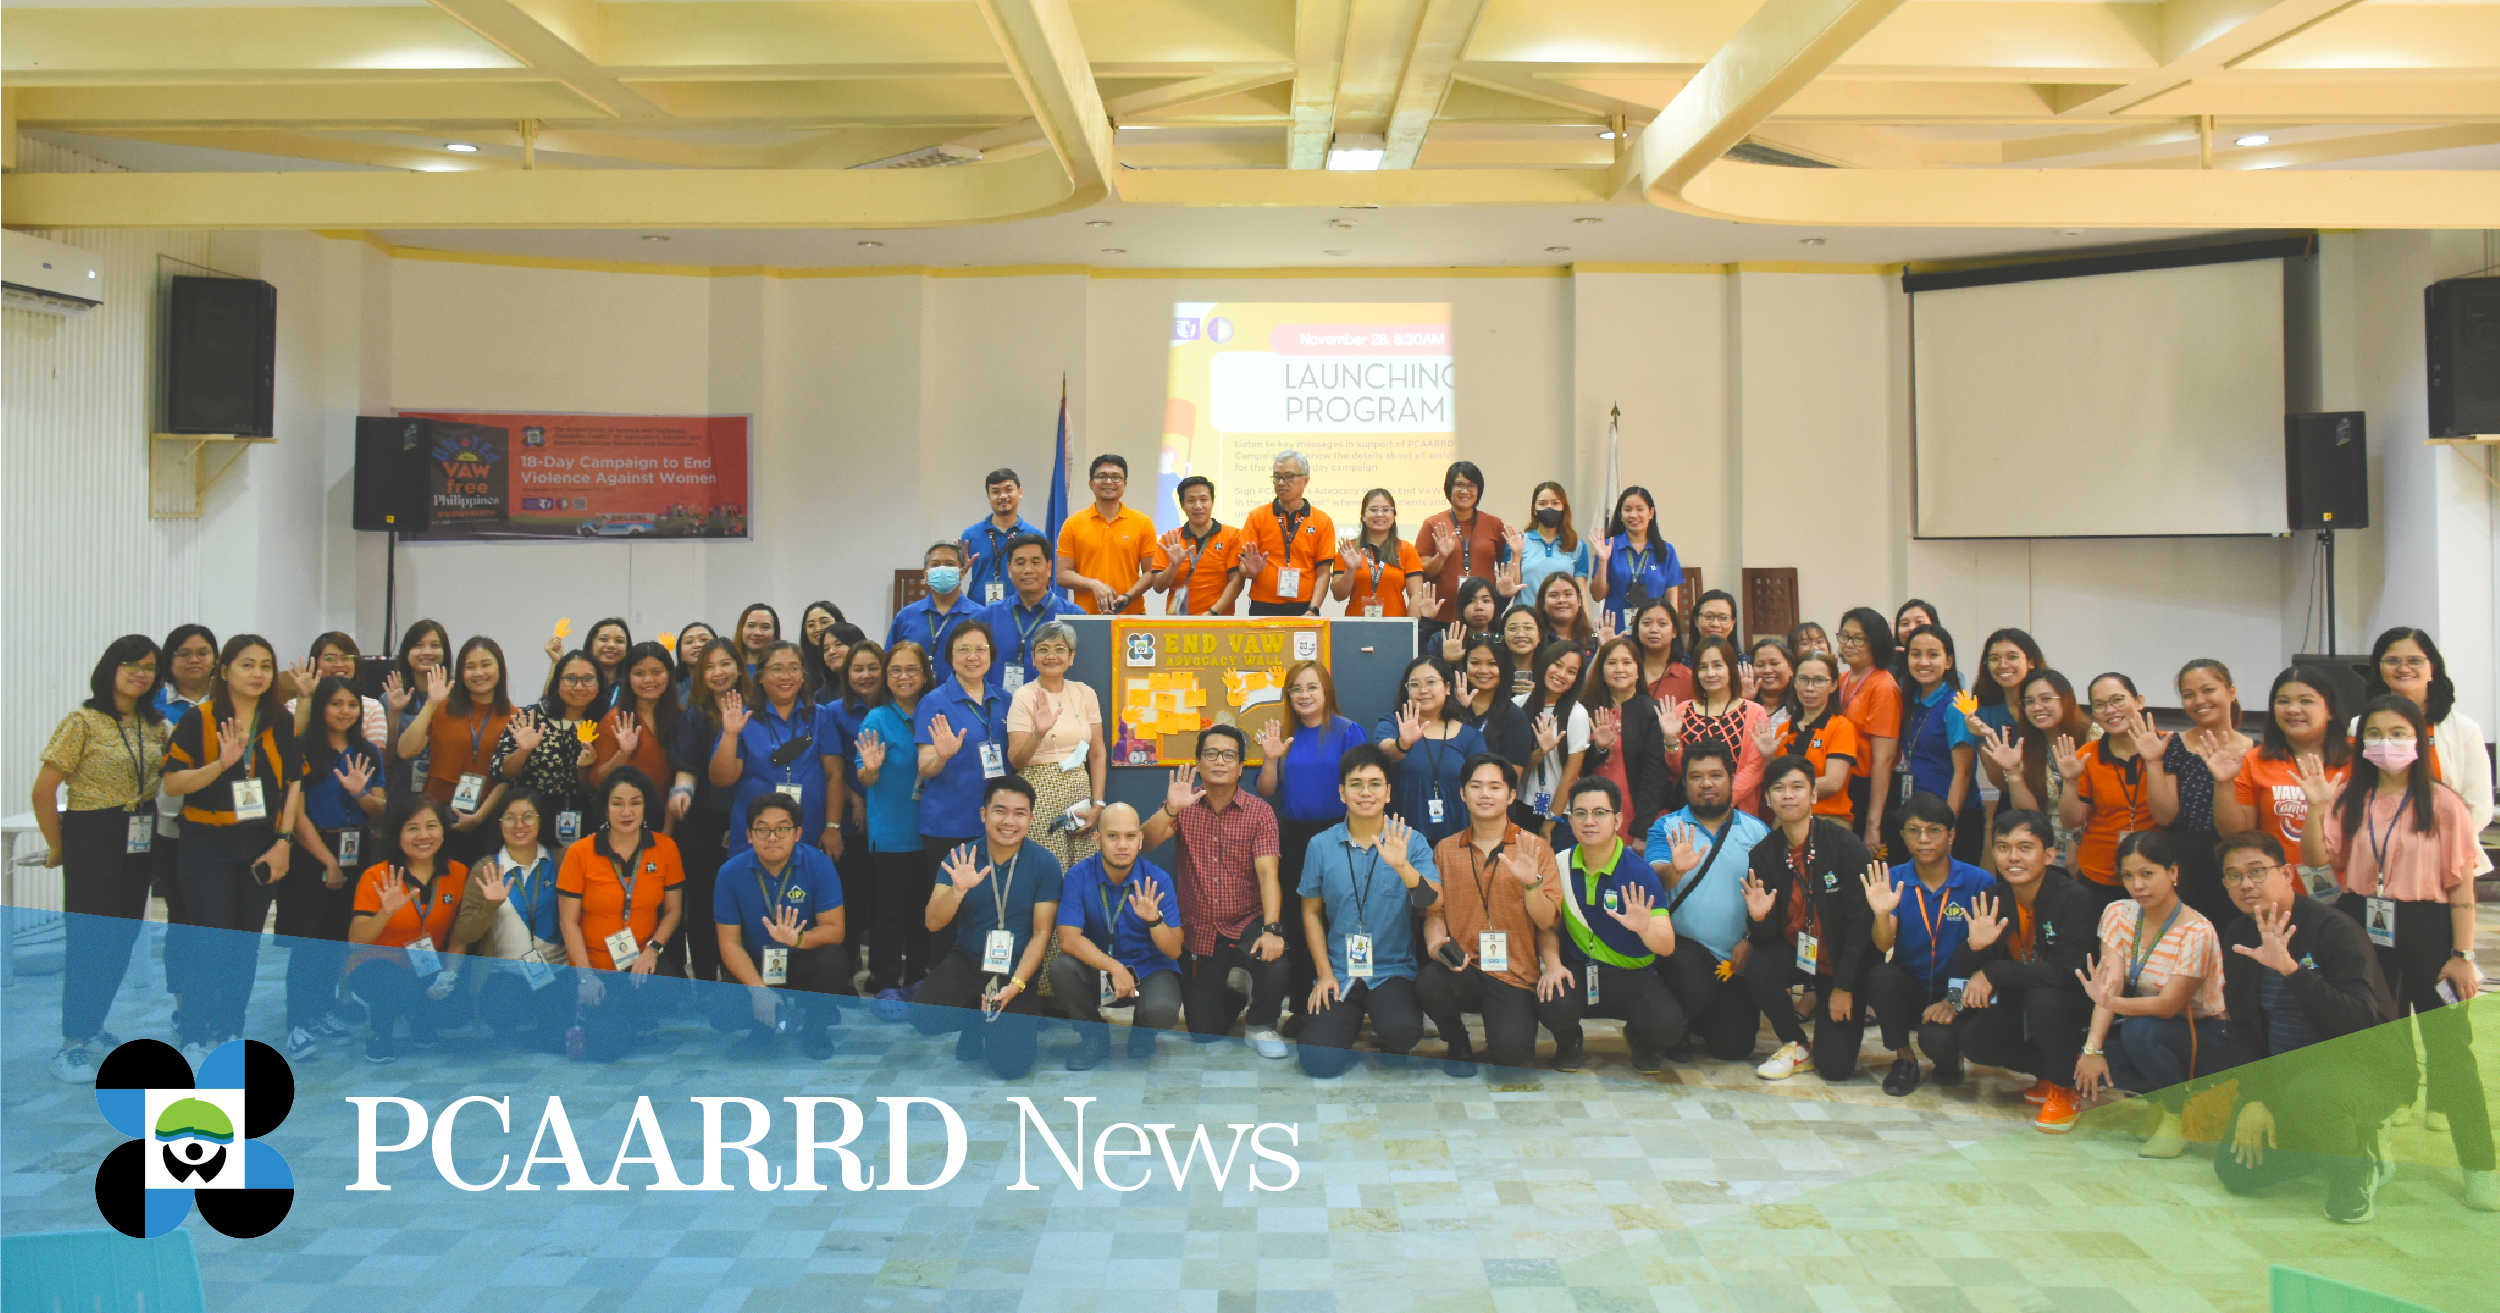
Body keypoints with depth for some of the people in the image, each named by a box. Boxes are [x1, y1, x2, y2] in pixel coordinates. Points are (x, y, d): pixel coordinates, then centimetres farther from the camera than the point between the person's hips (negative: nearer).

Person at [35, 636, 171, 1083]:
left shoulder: (156, 725, 9)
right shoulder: (84, 722, -10)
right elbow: (44, 789, -10)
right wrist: (56, 846, -5)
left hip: (139, 842, 6)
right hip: (93, 840, -6)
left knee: (122, 940, 11)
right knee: (89, 941, -5)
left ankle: (93, 1029, 26)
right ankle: (70, 1045, 4)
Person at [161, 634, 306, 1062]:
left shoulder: (281, 724, 7)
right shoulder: (199, 719, -4)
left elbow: (294, 785, 6)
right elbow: (172, 782, -8)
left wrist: (284, 841, -3)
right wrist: (221, 764, -25)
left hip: (262, 848, 4)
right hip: (208, 847, -3)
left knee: (246, 943, 9)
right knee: (210, 942, -6)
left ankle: (229, 1030, 20)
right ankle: (193, 1035, 6)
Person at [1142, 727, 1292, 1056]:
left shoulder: (1259, 812, -7)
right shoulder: (1185, 806, -1)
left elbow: (1267, 872, -17)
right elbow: (1147, 843, -15)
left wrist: (1271, 929, -31)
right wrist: (1170, 810, -34)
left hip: (1246, 923, -2)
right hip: (1198, 931, 2)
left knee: (1276, 965, -33)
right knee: (1203, 1032, 2)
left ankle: (1261, 1026, 0)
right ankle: (1231, 998, 39)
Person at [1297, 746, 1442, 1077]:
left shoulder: (1411, 842, -3)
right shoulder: (1321, 845, 2)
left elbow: (1434, 905, -14)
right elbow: (1311, 912, 10)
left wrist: (1402, 866, -31)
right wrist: (1324, 974, 2)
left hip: (1393, 971, -1)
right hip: (1339, 972, 2)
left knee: (1401, 1030, -32)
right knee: (1318, 1063, -15)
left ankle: (1386, 1046, 7)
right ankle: (1352, 1022, 20)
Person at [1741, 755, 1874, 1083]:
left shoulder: (1845, 845, -17)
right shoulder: (1762, 855, -7)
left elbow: (1861, 920, -14)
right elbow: (1765, 938, -7)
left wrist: (1844, 987, -12)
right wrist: (1758, 918, -31)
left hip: (1841, 957, -3)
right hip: (1794, 952, 3)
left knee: (1836, 1067, -11)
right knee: (1756, 967, -32)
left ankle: (1818, 1002, 23)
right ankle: (1796, 1044, -4)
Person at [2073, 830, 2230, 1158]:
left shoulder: (2196, 932, -20)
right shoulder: (2118, 914, -4)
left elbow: (2169, 1005, -27)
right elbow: (2110, 985, -15)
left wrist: (2111, 1002, -46)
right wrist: (2093, 1048, -27)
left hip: (2200, 1037, -5)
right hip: (2146, 1024, 6)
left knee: (2140, 1030, -36)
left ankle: (2179, 1114, -10)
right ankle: (2158, 1095, 3)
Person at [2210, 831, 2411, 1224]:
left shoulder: (2333, 929, -20)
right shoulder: (2238, 935, 0)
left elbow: (2360, 1025, -30)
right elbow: (2241, 1027, 5)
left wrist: (2289, 968, -40)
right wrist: (2253, 1099, -7)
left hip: (2364, 1066, -6)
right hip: (2285, 1073, 7)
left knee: (2309, 1094, -40)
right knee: (2235, 1172, -4)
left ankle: (2356, 1166, -6)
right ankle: (2341, 1139, 20)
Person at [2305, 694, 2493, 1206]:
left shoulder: (2443, 804, -7)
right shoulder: (2348, 798, 3)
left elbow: (2462, 885, -7)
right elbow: (2316, 858, -5)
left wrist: (2462, 955, -10)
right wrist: (2315, 806, -19)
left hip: (2426, 929, -3)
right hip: (2363, 928, 4)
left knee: (2451, 1048, -2)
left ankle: (2480, 1170, 8)